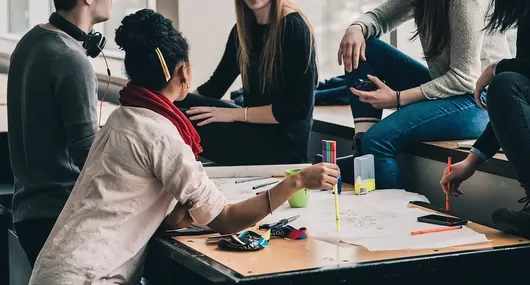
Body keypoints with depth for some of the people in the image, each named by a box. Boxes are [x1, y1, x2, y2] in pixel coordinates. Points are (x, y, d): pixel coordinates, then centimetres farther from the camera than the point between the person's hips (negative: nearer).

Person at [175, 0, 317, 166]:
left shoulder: (293, 28, -13)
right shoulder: (243, 29, 8)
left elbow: (299, 108, -17)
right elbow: (215, 85, 11)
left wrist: (235, 114, -18)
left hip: (284, 141, -7)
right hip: (254, 128, 7)